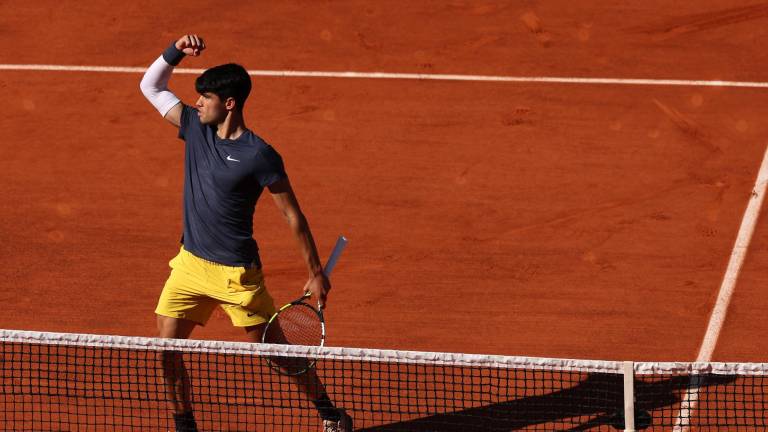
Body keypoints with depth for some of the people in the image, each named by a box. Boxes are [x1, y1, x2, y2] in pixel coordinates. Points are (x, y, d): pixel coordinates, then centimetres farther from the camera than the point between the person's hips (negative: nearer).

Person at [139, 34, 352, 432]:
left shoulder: (259, 156, -17)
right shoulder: (195, 127, 1)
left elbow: (293, 215, -11)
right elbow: (150, 86, 12)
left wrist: (316, 273, -10)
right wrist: (175, 51, -6)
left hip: (235, 272, -6)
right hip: (190, 264, 6)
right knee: (166, 347, -2)